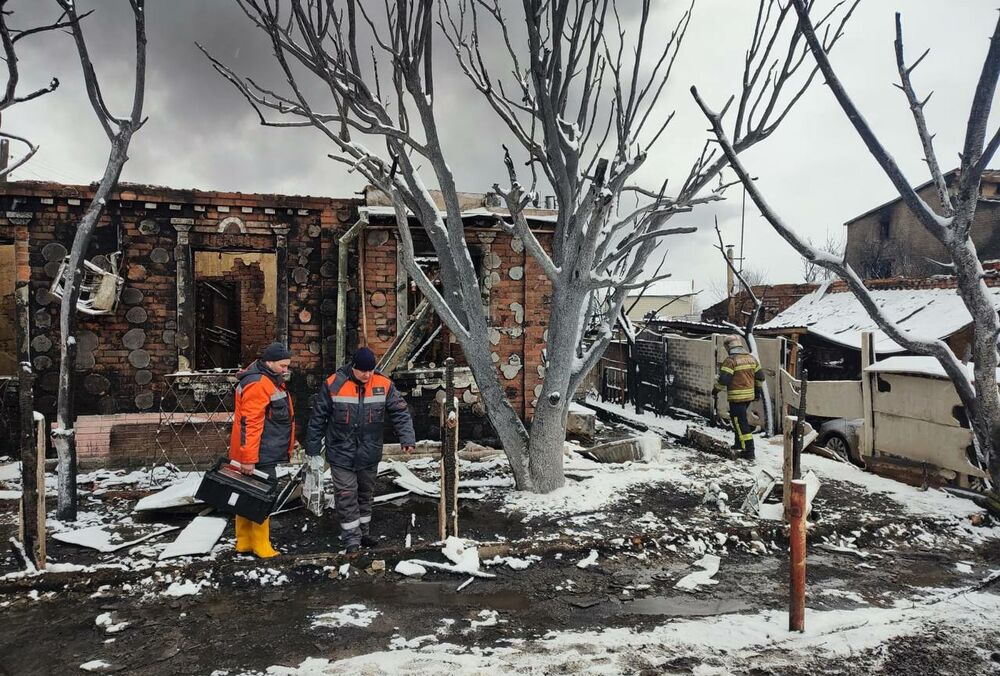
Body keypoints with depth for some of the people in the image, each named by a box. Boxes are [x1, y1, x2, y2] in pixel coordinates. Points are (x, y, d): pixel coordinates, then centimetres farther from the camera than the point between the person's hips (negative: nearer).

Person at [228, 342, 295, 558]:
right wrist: (249, 459, -25)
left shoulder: (272, 380, 16)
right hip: (260, 456, -11)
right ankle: (261, 546, 6)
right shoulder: (257, 384, -19)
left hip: (266, 453, 11)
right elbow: (250, 423, -24)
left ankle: (244, 542, 24)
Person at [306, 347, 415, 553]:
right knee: (346, 495, -1)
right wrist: (313, 449, -1)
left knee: (366, 493, 17)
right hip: (341, 453, -3)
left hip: (369, 454, 3)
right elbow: (318, 418, -5)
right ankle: (351, 537, 13)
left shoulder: (384, 385, -8)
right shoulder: (333, 385, -13)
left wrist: (407, 438, -18)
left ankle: (363, 531, 34)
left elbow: (400, 412, -4)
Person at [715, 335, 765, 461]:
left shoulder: (731, 360, -16)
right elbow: (760, 376, 14)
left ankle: (749, 451, -5)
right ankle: (739, 443, 39)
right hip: (749, 395, 8)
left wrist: (717, 389, -2)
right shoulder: (751, 358, 8)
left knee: (741, 423, -4)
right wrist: (757, 389, 27)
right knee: (739, 418, 26)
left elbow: (724, 379, -19)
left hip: (737, 397, -8)